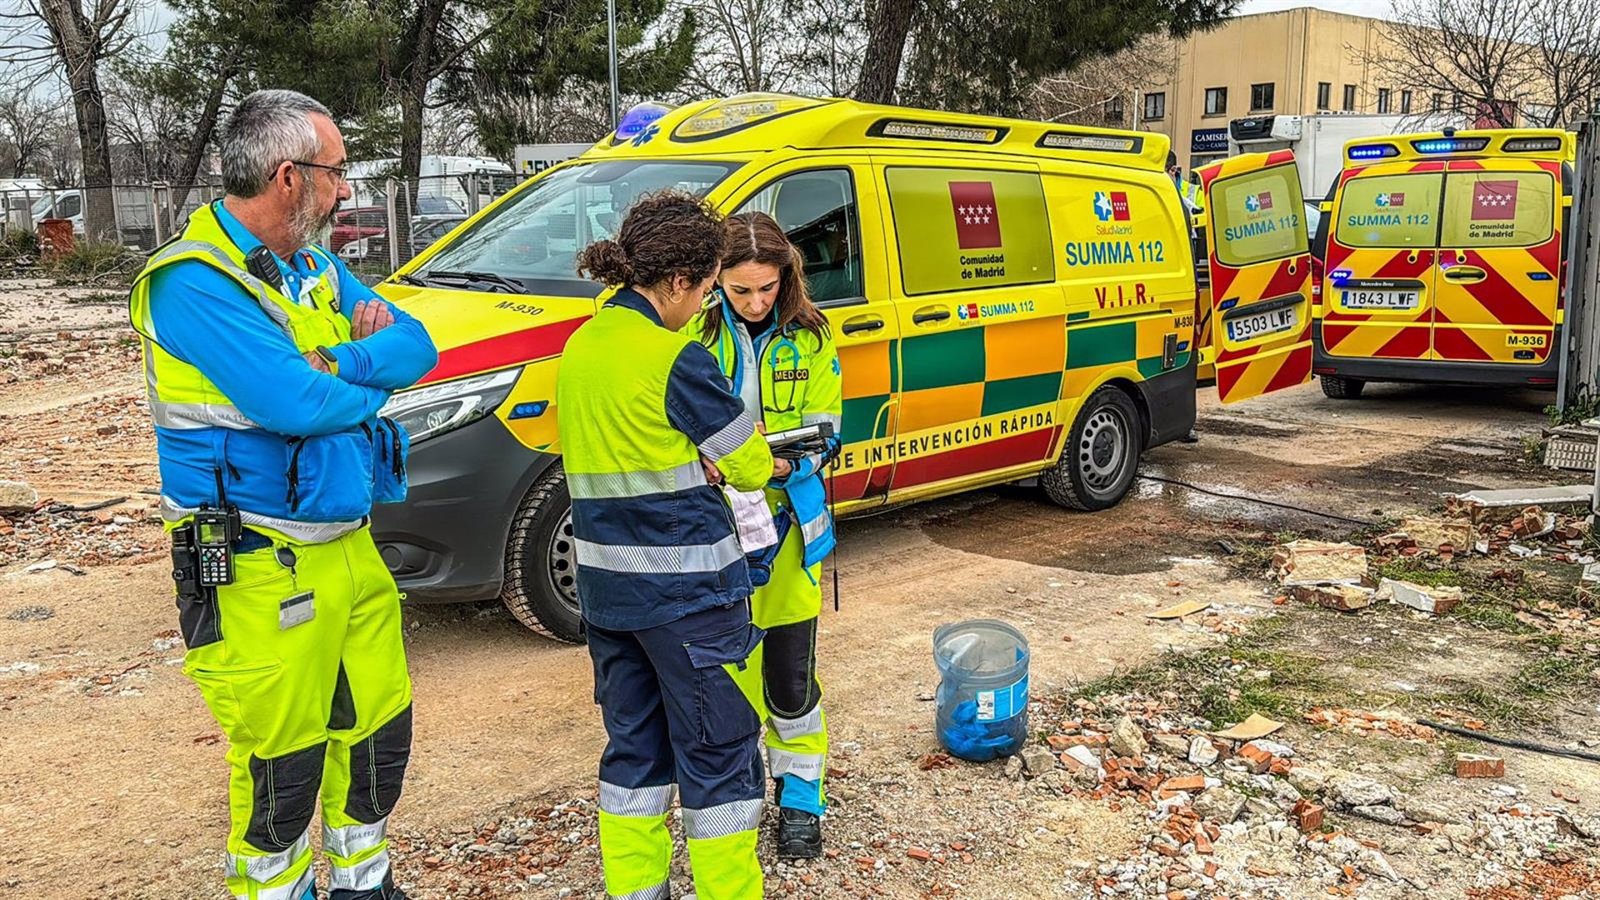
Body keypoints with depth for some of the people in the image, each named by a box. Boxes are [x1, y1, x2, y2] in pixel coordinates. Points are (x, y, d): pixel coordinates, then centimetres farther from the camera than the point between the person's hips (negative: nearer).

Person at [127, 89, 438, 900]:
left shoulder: (317, 269, 11)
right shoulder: (193, 282, -17)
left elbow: (417, 345, 3)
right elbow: (300, 403, -28)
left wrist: (342, 363, -17)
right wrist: (375, 378, -7)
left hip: (351, 549, 9)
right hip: (263, 573, -8)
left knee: (378, 734, 20)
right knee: (282, 769, 3)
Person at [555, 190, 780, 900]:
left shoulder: (580, 345, 6)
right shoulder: (676, 360, -18)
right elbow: (747, 462, -8)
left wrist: (698, 464, -2)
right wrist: (770, 465, 13)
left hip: (605, 586, 8)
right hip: (687, 587, -8)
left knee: (633, 745, 18)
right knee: (718, 753, 6)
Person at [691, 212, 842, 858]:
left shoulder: (809, 337, -1)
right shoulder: (698, 334, -4)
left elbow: (824, 433, -3)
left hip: (789, 522, 0)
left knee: (791, 672, 5)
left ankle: (799, 798, 24)